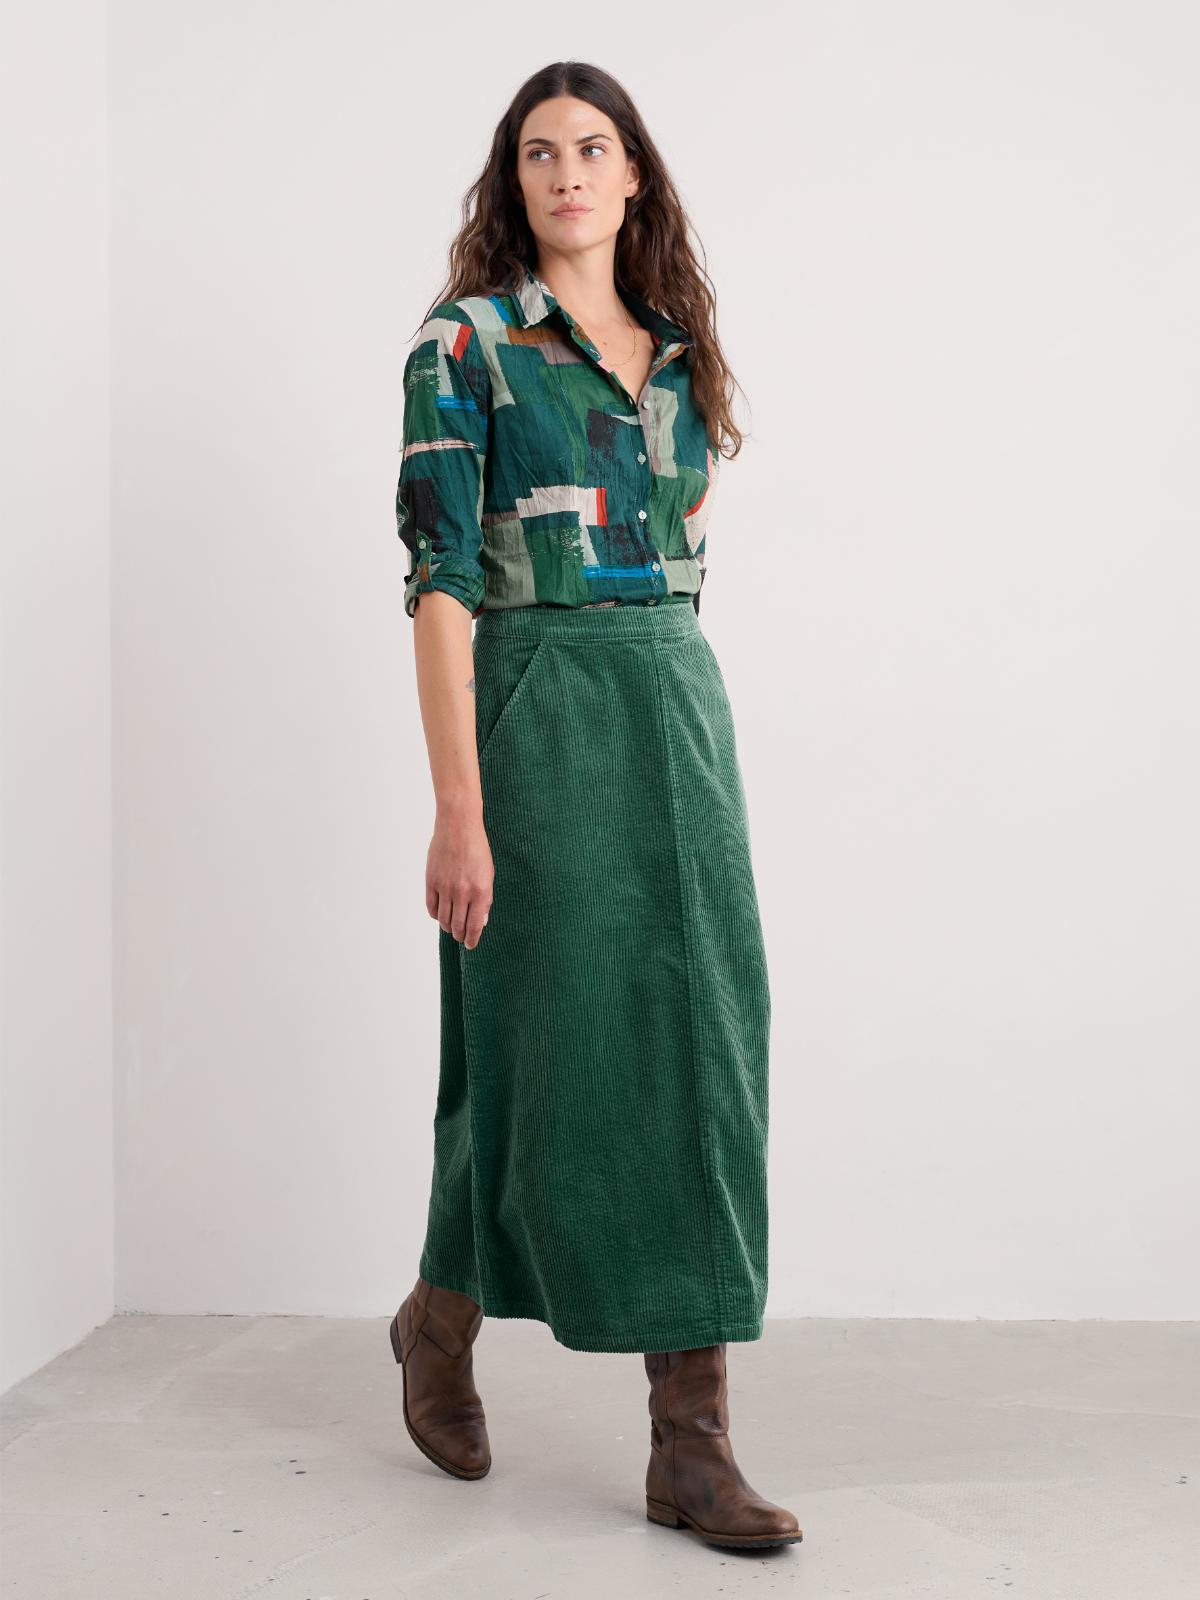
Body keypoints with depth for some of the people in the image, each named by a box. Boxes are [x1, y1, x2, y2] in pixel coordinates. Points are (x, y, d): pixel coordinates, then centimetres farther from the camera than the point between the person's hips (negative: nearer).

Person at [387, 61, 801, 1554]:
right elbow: (439, 577, -11)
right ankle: (441, 1317, 30)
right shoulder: (464, 344, -3)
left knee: (698, 1035, -2)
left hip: (680, 703, 5)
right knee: (553, 1034, 1)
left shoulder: (675, 351, 15)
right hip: (536, 713, -5)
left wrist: (687, 742, 16)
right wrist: (457, 802, -19)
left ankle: (692, 1436, 3)